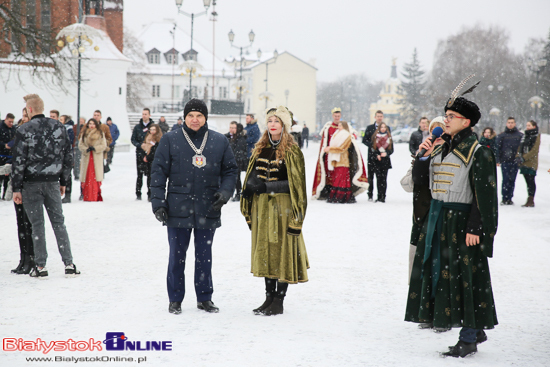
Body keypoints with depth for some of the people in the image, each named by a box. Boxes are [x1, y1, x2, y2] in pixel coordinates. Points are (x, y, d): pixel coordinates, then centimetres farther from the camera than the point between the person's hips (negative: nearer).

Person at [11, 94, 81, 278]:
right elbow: (68, 156, 8)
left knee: (37, 224, 3)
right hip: (52, 182, 3)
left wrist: (16, 188, -4)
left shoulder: (24, 131, -9)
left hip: (31, 183, -3)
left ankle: (40, 266, 3)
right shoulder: (59, 127, 4)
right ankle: (69, 264, 4)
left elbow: (19, 161, -9)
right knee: (59, 223, 8)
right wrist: (63, 181, 17)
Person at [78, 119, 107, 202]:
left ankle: (96, 197, -2)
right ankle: (87, 197, 3)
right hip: (86, 158, 2)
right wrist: (86, 149, -12)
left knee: (96, 178, -7)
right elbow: (80, 145, 7)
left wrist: (95, 148, -13)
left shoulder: (100, 134, 5)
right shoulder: (84, 134, 11)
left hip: (97, 159, -2)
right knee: (87, 178, -1)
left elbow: (104, 145, 1)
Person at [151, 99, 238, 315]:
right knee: (177, 256, 5)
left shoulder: (220, 142, 5)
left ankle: (205, 298, 21)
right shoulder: (170, 140, 0)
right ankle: (175, 299, 16)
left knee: (204, 256, 10)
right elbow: (159, 172, 1)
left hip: (208, 210, 1)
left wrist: (225, 192, -5)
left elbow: (230, 170, 12)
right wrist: (158, 202, -5)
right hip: (178, 209, -1)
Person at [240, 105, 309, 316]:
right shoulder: (260, 148, 13)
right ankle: (269, 297, 17)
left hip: (282, 206, -6)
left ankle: (279, 302, 2)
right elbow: (253, 175, 19)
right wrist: (251, 186, -3)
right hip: (262, 206, 6)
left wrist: (266, 186, -17)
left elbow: (294, 183, -11)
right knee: (265, 250, 8)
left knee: (282, 250, -4)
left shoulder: (291, 151, -6)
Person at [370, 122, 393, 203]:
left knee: (384, 178, -3)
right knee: (378, 178, -4)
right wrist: (377, 155, -11)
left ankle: (383, 197, -2)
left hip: (385, 160, 0)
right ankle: (379, 197, -2)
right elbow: (373, 148, 5)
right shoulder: (375, 137, 7)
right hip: (377, 160, 0)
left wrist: (386, 153, -11)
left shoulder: (389, 138, 8)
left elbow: (391, 149, 7)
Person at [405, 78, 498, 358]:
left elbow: (484, 195, -14)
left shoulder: (479, 153, -11)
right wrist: (423, 156, -2)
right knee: (439, 271, 10)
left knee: (464, 277, -4)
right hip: (437, 219, 8)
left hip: (462, 222, -8)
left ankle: (469, 339, 6)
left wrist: (475, 228, -19)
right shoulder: (440, 148, 12)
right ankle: (476, 330, 22)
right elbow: (419, 180, 14)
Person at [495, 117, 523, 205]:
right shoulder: (501, 135, 6)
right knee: (506, 179, -5)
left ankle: (509, 198, 10)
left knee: (512, 180, 4)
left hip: (515, 161, 1)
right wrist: (497, 160, -3)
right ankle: (504, 198, -1)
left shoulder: (520, 135, 8)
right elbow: (497, 148, 4)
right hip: (505, 161, -1)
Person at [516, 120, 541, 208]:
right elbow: (520, 147, 17)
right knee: (528, 181, 8)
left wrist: (524, 158, -17)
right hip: (524, 163, 7)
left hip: (531, 163, -7)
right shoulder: (525, 136, 17)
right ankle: (530, 200, 12)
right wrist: (518, 156, -1)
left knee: (531, 181, -7)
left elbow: (534, 150, -13)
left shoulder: (536, 136, -5)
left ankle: (531, 201, -7)